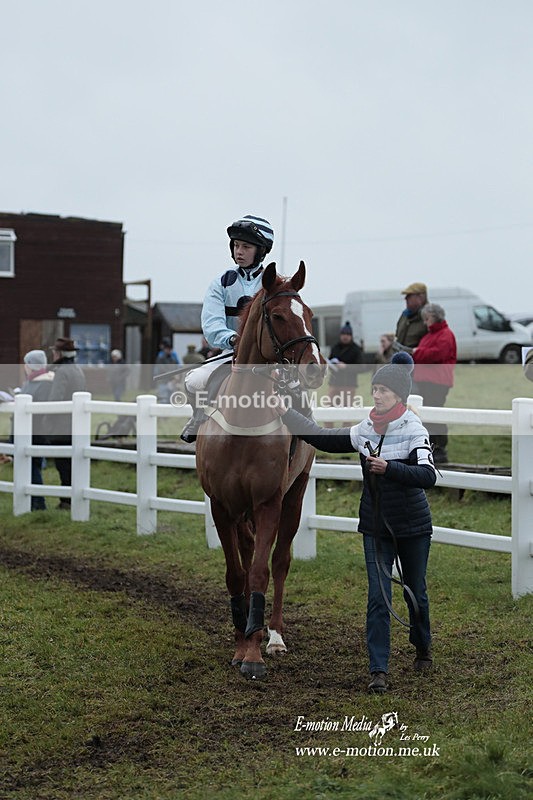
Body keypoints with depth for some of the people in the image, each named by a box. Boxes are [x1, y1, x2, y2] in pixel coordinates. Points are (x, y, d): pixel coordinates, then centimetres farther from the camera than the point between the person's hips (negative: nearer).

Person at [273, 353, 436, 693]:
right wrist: (286, 413, 5)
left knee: (416, 592, 14)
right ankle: (379, 671, -3)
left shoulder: (414, 431, -14)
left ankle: (423, 647, 41)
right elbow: (324, 438, 8)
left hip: (413, 527, -3)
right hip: (376, 527, 3)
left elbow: (427, 475, -25)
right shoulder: (365, 431, 1)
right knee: (378, 597, -4)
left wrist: (388, 468, -36)